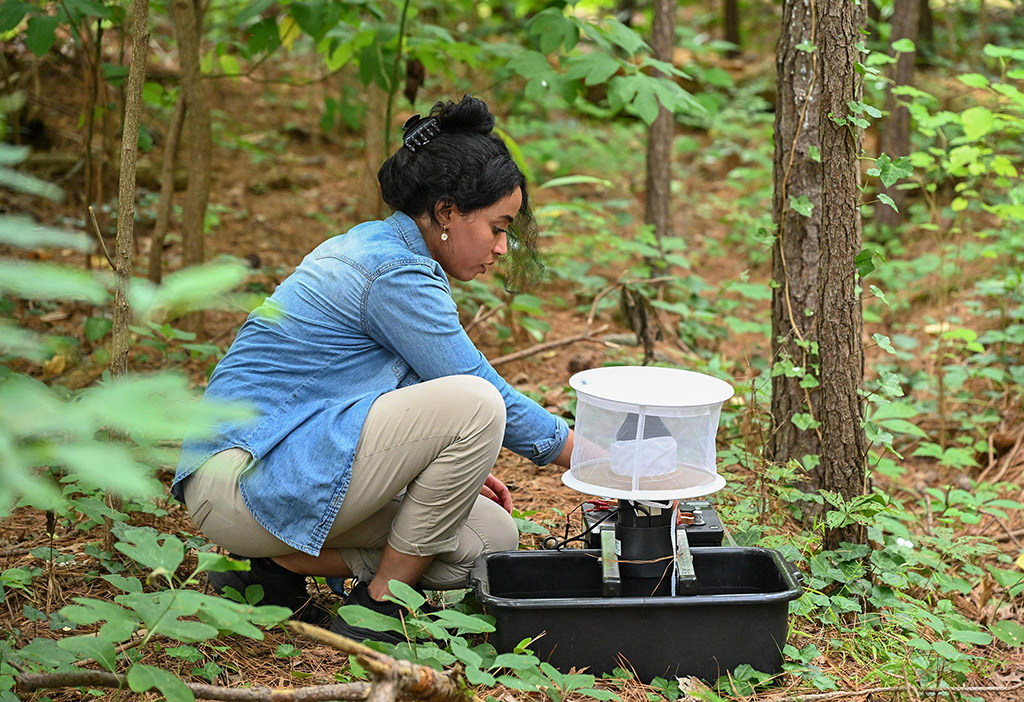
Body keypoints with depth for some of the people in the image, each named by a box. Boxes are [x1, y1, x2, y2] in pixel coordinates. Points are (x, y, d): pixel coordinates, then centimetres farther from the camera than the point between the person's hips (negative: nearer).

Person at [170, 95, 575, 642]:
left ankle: (284, 564, 6)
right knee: (474, 405, -23)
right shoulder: (397, 275, -16)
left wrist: (449, 464, 16)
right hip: (243, 479, -10)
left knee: (490, 539, 2)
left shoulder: (370, 246, 14)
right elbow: (487, 396, -13)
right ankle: (379, 609, -10)